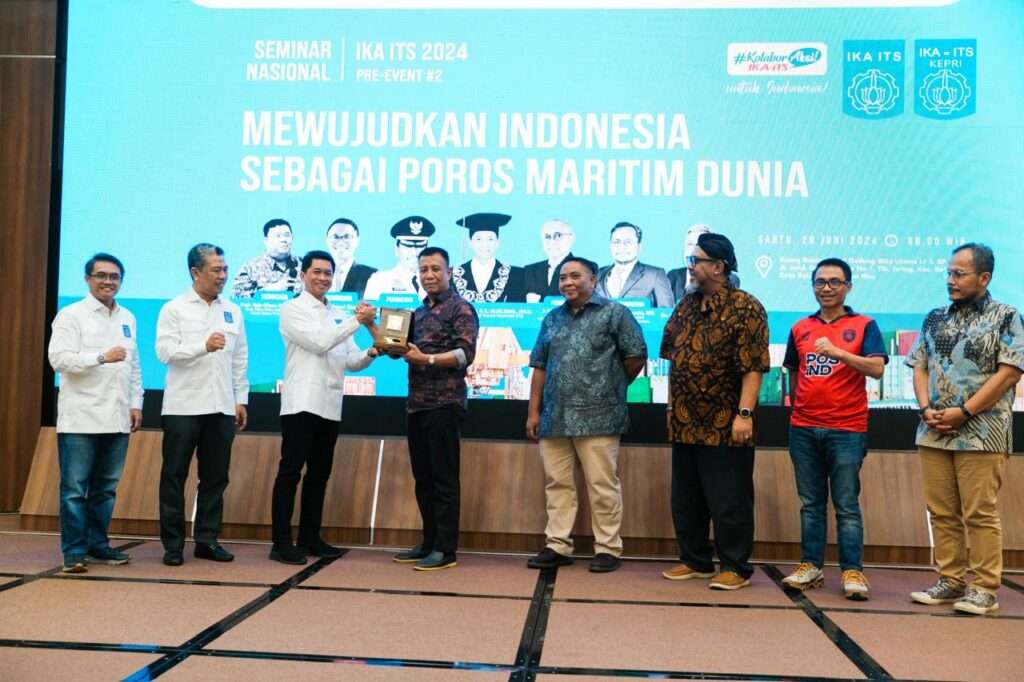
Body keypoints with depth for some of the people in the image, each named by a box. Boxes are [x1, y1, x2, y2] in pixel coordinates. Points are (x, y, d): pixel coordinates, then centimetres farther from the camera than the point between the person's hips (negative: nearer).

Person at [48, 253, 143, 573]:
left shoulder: (128, 318, 15)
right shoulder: (71, 315, -1)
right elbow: (58, 358, -12)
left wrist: (136, 404, 10)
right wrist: (102, 357, -21)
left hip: (116, 417, 5)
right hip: (81, 417, -5)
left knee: (106, 487, 10)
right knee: (75, 488, -2)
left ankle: (97, 545, 20)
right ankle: (74, 552, 4)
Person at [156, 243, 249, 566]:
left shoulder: (232, 311, 11)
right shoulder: (174, 309, 0)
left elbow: (240, 359, 12)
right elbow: (165, 351, -10)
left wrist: (241, 400, 8)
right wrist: (203, 347, -23)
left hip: (221, 407, 4)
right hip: (184, 406, -3)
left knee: (215, 477, 7)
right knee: (174, 476, 2)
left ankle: (206, 540, 17)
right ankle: (173, 543, 11)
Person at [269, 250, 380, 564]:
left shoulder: (338, 315, 17)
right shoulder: (292, 309, -1)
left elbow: (351, 361, 13)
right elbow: (319, 342, -14)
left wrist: (371, 354, -7)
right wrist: (357, 321, -14)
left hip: (330, 406, 7)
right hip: (301, 404, -7)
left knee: (319, 473, 11)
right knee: (290, 472, -5)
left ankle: (310, 537, 19)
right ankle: (282, 542, -3)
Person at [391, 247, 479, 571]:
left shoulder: (461, 308, -5)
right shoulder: (419, 312, 19)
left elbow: (465, 354, -15)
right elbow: (407, 348, 19)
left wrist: (426, 359, -24)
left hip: (444, 404, -8)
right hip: (416, 403, 8)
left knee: (444, 478, -4)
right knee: (423, 478, 11)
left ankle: (445, 550, 2)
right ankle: (429, 543, 20)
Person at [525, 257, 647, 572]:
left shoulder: (614, 313, 0)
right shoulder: (552, 319, 16)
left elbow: (636, 356, 0)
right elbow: (539, 367, 15)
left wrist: (612, 387, 10)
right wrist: (534, 410, 9)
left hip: (597, 417, -5)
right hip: (554, 417, 5)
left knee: (602, 486, 0)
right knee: (557, 485, 9)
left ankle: (608, 548, 10)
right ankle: (557, 546, 17)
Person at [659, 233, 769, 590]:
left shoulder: (746, 308, -10)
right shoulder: (686, 306, 12)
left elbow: (753, 366, -16)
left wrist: (745, 413, -22)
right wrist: (672, 405, 15)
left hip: (724, 426, -7)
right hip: (684, 423, 8)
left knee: (728, 501, 1)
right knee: (686, 498, 15)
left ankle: (736, 567, 14)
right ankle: (695, 560, 28)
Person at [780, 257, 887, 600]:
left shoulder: (863, 325, 0)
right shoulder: (800, 328, 11)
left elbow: (877, 368, -13)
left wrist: (838, 353, -24)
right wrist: (798, 405, 9)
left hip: (847, 429, -4)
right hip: (803, 428, 4)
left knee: (846, 505, -1)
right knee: (810, 503, 10)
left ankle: (852, 571, 5)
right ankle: (811, 565, 17)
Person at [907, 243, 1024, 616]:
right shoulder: (935, 318, 13)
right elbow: (920, 368, 13)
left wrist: (963, 411, -14)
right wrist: (926, 409, -4)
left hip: (980, 433, -5)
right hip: (934, 432, 5)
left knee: (980, 514, -3)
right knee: (942, 513, 8)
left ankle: (984, 589, 6)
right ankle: (951, 581, 17)